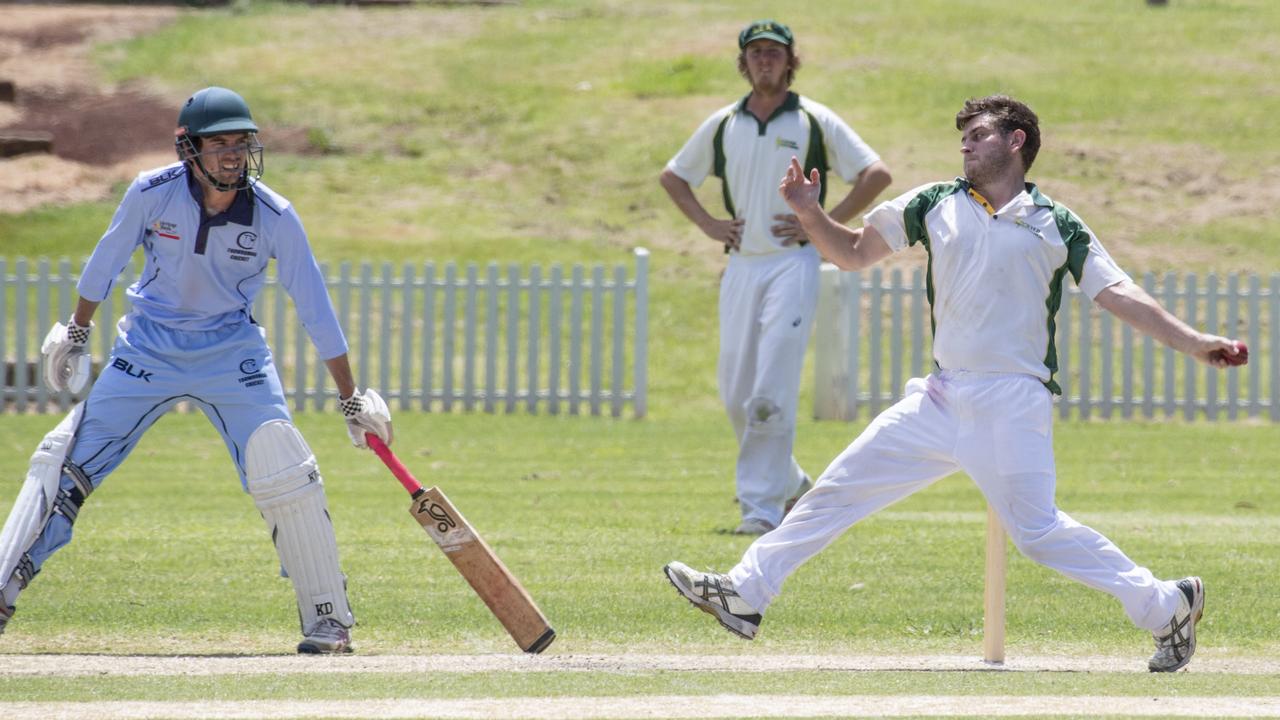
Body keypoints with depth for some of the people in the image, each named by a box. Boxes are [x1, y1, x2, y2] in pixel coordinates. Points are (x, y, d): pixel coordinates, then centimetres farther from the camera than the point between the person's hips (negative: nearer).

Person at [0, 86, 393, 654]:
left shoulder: (274, 217, -16)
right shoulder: (152, 194, -16)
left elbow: (314, 306, -8)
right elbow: (105, 262, 3)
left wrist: (350, 396, -4)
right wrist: (77, 333, 14)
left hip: (232, 352, -1)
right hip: (148, 347, 1)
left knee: (286, 474, -15)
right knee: (65, 462, -4)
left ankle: (327, 617, -3)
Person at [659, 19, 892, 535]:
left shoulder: (814, 122, 0)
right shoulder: (722, 125, 11)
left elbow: (876, 174, -2)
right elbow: (672, 176, 24)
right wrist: (708, 224, 9)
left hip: (793, 262, -5)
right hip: (741, 265, 5)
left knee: (771, 392, -15)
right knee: (735, 392, 5)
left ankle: (763, 505, -13)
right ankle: (789, 482, 24)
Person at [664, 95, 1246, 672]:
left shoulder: (1056, 227, 2)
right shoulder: (935, 206, 12)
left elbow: (1118, 295, -2)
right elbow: (853, 252, 19)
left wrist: (1192, 342, -13)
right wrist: (810, 215, 0)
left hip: (1012, 407, -5)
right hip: (941, 402, 5)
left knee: (1036, 530, -13)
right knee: (838, 488, 3)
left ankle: (1165, 606, -3)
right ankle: (744, 593, 9)